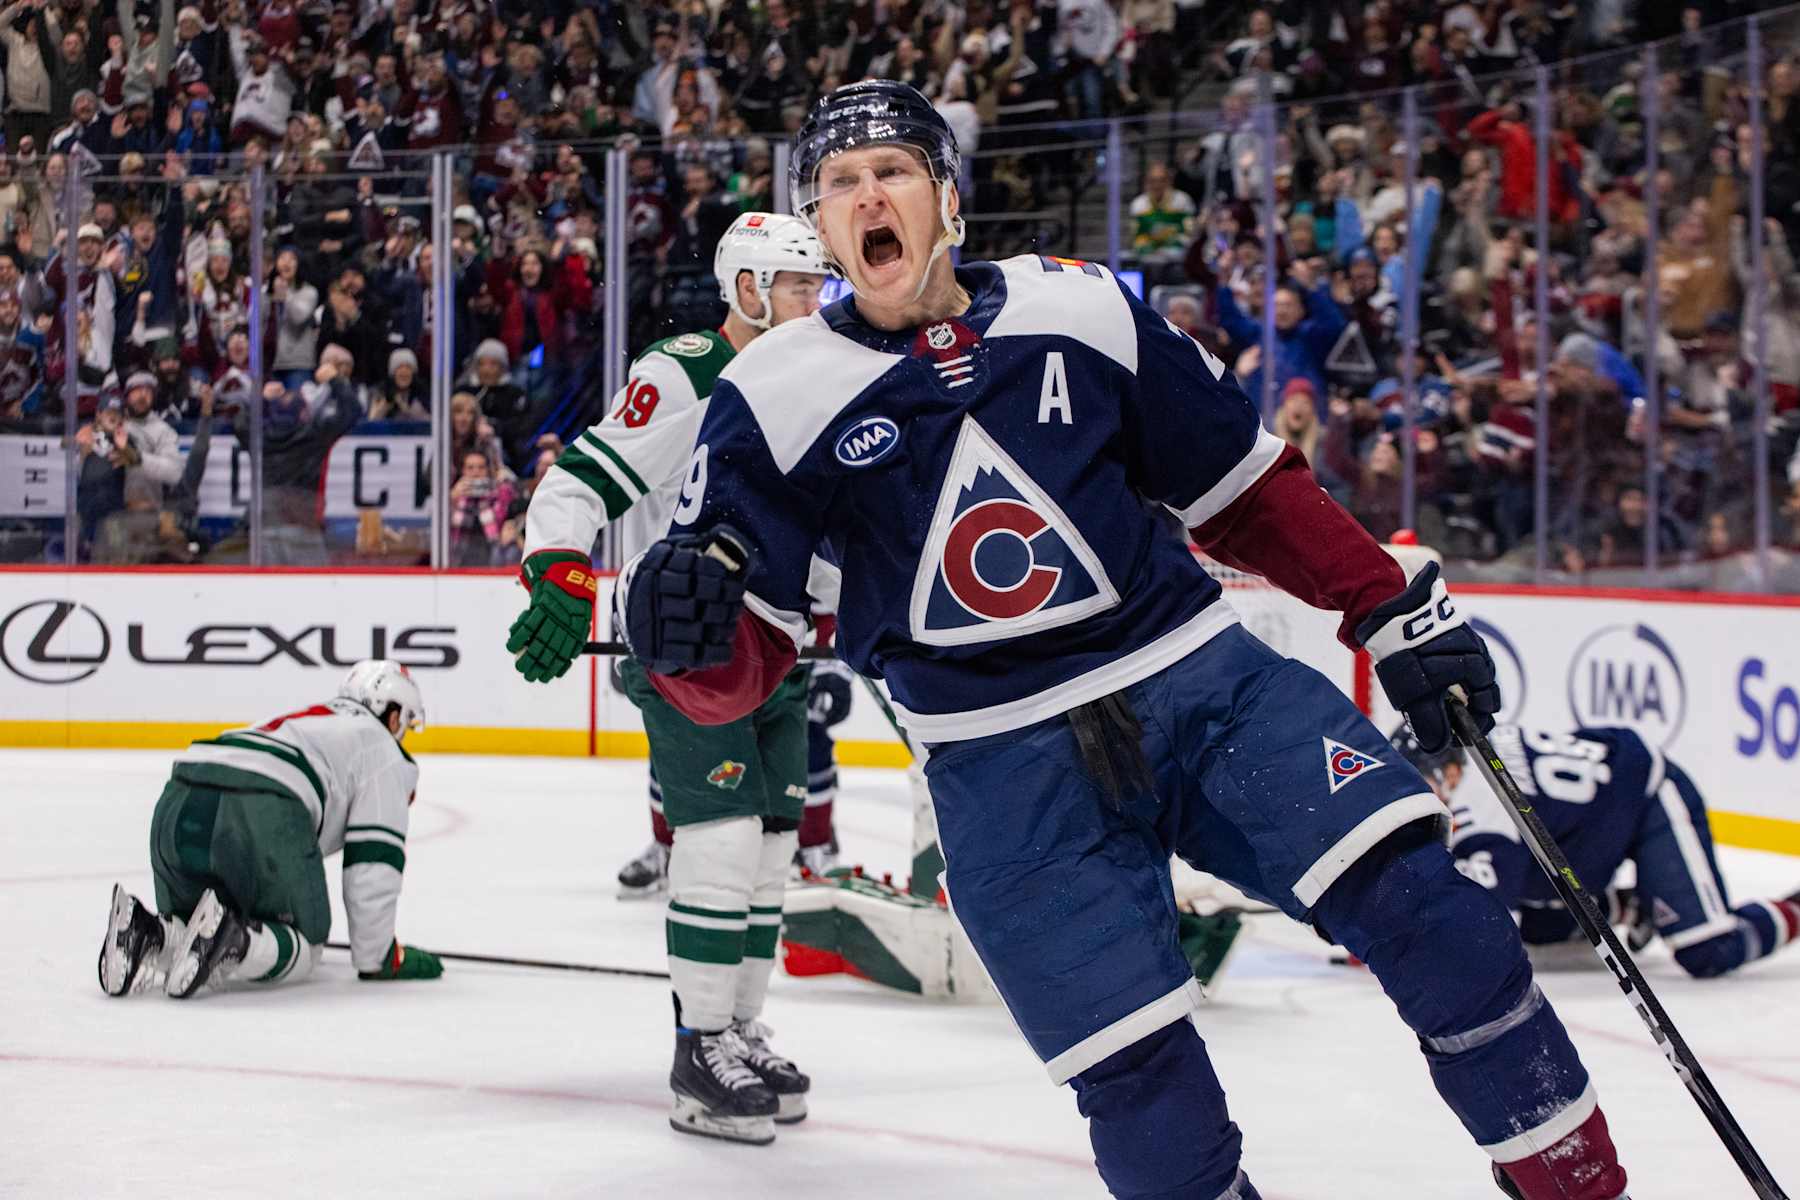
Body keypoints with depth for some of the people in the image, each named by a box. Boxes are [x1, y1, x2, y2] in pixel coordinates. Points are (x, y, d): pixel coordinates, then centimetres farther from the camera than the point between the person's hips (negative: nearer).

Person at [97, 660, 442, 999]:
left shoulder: (298, 719, 41)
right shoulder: (382, 747, 19)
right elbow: (373, 861, 10)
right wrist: (378, 958, 17)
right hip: (263, 815, -6)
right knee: (301, 948, 9)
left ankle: (146, 935, -9)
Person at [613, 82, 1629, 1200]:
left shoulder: (1080, 309, 3)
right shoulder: (779, 394, -1)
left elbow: (1244, 484, 13)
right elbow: (736, 674, -2)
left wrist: (1397, 609, 11)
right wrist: (681, 623, -25)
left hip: (1205, 681, 2)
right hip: (1004, 764, -1)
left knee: (1419, 901, -13)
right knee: (1145, 1090, -10)